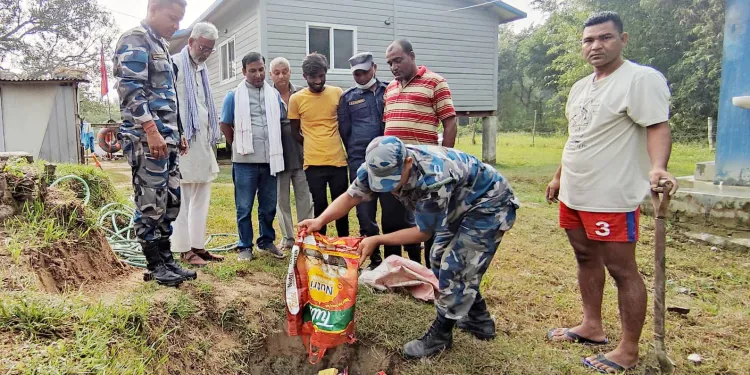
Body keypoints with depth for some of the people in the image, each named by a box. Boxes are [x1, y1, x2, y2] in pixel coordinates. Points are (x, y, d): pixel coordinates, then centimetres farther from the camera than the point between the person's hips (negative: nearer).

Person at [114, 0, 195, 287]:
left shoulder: (159, 44, 23)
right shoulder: (135, 39, -5)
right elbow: (131, 88, -17)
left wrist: (178, 133, 21)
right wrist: (151, 130, -23)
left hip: (166, 137, 9)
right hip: (147, 137, -9)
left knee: (170, 201, 10)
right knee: (151, 203, -3)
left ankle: (167, 259, 19)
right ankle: (155, 265, 6)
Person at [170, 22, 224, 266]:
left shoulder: (201, 69, 18)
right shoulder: (174, 65, -6)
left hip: (203, 143, 8)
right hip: (183, 142, -8)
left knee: (201, 199, 10)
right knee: (183, 198, -3)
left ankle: (198, 246, 18)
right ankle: (184, 250, 4)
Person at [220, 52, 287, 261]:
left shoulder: (274, 94, 8)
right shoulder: (234, 96, -1)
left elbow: (281, 122, 16)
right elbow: (225, 125, 5)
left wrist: (274, 146, 12)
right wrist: (238, 146, 7)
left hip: (270, 159, 3)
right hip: (245, 161, -3)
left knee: (269, 206, 12)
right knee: (244, 207, 5)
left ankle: (267, 241, 27)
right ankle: (245, 246, 17)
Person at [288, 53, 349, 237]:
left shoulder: (337, 93, 2)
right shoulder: (296, 99, -1)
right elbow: (295, 131, 8)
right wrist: (312, 146, 3)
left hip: (338, 160, 1)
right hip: (313, 163, -1)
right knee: (319, 206, 6)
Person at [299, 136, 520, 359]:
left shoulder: (435, 179, -41)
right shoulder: (380, 167, -19)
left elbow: (424, 232, -28)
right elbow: (350, 197, -9)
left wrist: (376, 241, -27)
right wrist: (320, 221, -25)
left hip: (489, 204, -8)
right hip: (461, 205, 9)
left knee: (455, 268, -11)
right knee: (440, 260, 15)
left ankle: (441, 335, 9)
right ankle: (479, 322, 29)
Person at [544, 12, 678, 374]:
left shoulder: (641, 78, -10)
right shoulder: (580, 87, 15)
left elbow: (658, 127, -19)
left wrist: (657, 167, -37)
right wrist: (558, 177, 24)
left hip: (611, 197, -9)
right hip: (573, 194, 9)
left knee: (622, 270, -1)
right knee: (586, 259, 16)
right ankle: (592, 327, 31)